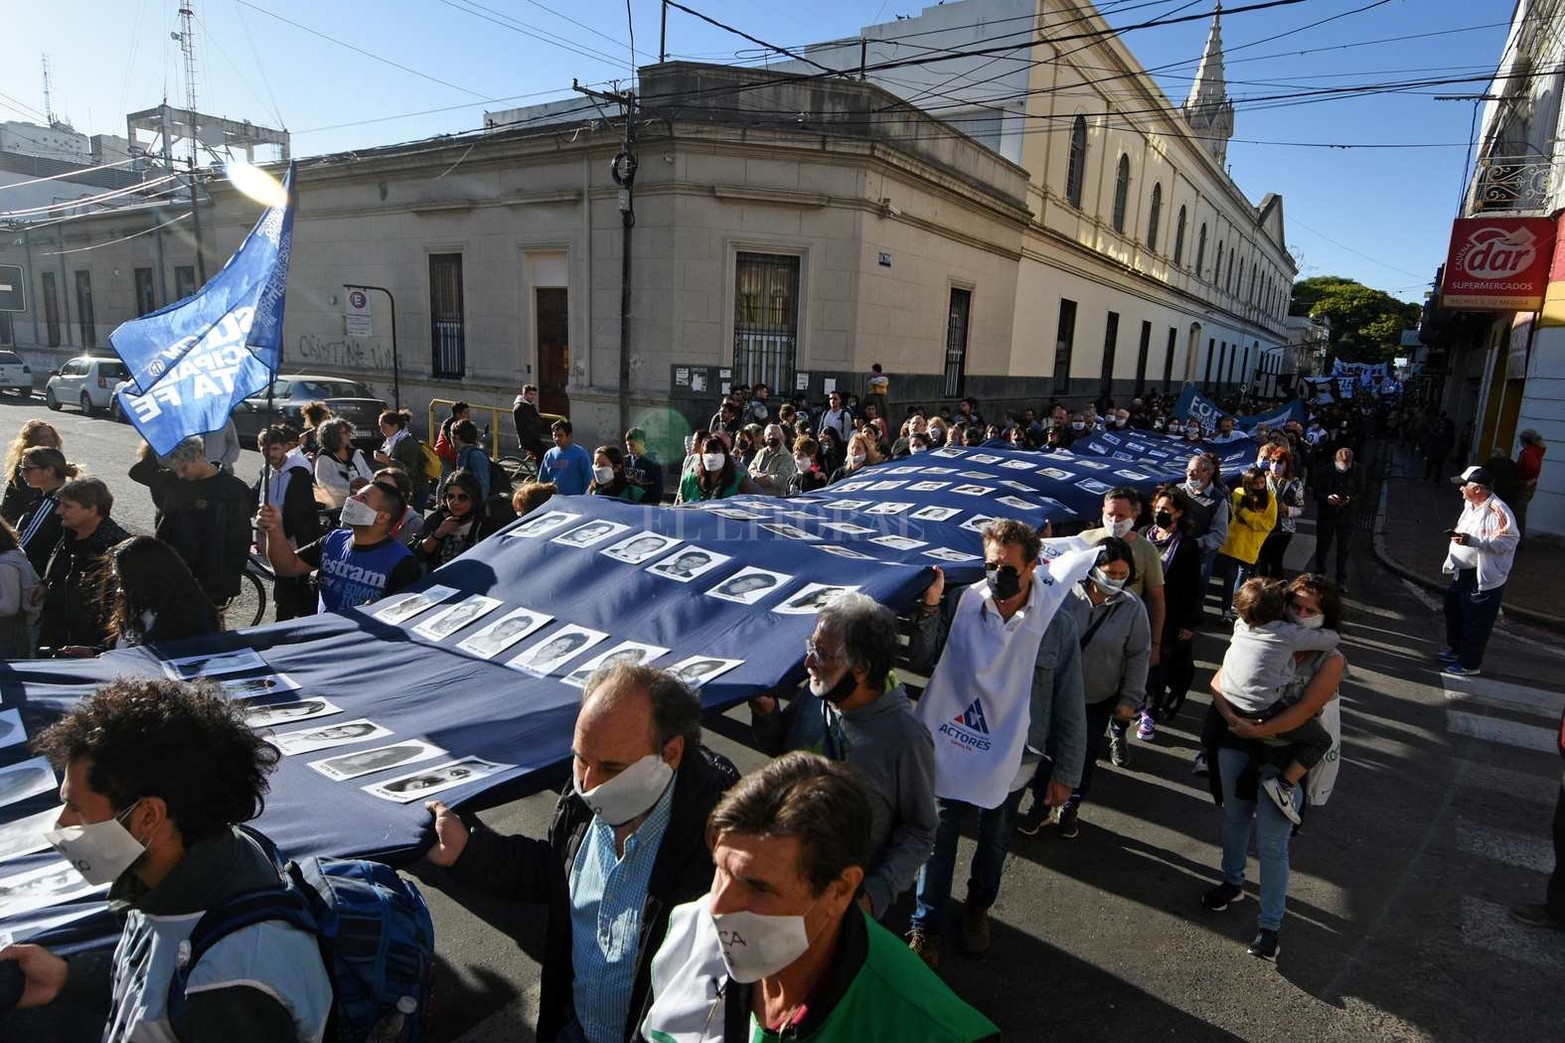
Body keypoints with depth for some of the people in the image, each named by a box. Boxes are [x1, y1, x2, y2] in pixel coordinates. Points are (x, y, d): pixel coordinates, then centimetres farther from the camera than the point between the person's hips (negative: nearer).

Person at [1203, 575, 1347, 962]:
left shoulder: (1331, 660, -12)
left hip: (1284, 757, -3)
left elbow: (1304, 711, -20)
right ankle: (1233, 883, 45)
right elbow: (1219, 680, -8)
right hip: (1237, 743, 4)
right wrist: (1232, 718, -23)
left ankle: (1270, 925, 19)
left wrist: (1256, 730, -24)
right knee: (1234, 817, 21)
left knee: (1271, 842, 1)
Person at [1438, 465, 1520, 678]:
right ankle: (1455, 650, 42)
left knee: (1476, 622, 2)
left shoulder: (1498, 511, -24)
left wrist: (1472, 541, -32)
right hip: (1463, 572, 10)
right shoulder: (1470, 504, 6)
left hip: (1484, 578, -10)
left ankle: (1469, 664, 15)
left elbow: (1509, 540, -27)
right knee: (1454, 610, 23)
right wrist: (1457, 533, 5)